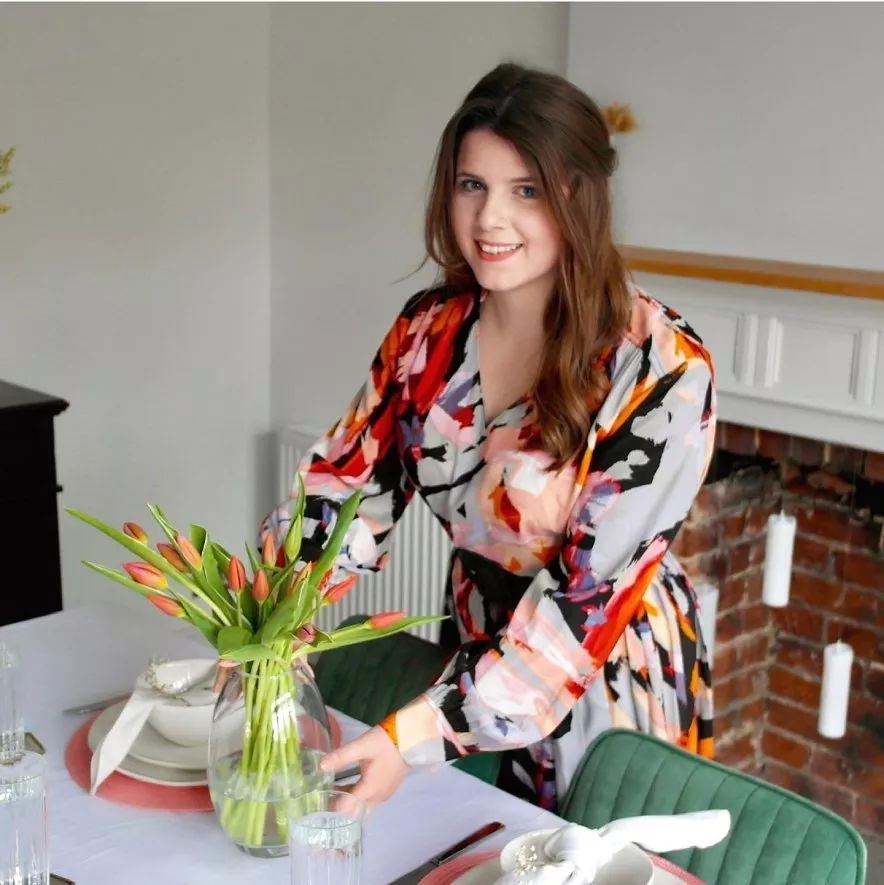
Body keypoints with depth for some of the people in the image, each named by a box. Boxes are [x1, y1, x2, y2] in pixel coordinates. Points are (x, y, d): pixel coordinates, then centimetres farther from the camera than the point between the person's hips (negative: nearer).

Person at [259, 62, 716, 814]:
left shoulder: (660, 368, -25)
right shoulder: (428, 330, -8)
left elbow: (593, 593, -28)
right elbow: (346, 485, -5)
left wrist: (421, 734, -34)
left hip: (607, 691, -4)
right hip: (475, 663, 5)